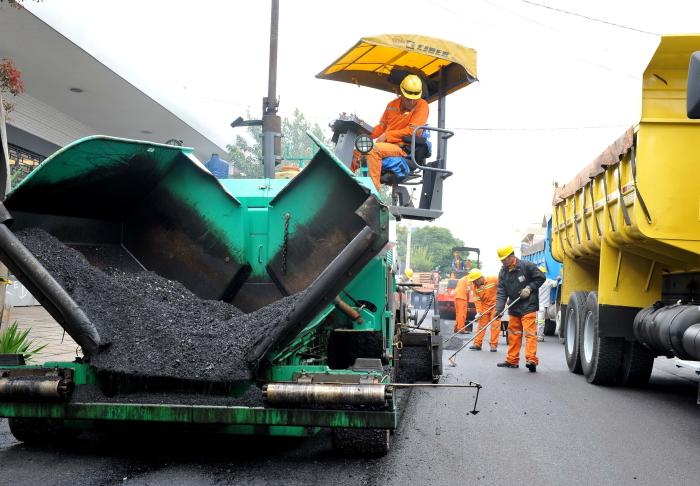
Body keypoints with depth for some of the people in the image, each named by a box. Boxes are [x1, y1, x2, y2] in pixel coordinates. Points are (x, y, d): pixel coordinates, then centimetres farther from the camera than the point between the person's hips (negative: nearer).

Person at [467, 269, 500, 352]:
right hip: (484, 306, 3)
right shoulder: (474, 286, -10)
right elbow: (477, 300, -10)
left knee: (495, 325, -3)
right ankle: (477, 344, 10)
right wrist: (478, 312, -18)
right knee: (481, 325, 5)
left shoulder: (494, 280, -20)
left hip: (495, 305, -3)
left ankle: (493, 345, 2)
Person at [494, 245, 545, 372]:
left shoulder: (526, 266, -11)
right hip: (513, 308, 6)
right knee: (513, 334, 11)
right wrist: (499, 309, -11)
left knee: (530, 333, -12)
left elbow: (541, 277, -3)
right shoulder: (503, 272, 4)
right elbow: (501, 292, 0)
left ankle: (531, 360, -17)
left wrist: (529, 288, -14)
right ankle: (512, 360, 19)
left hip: (528, 306, -6)